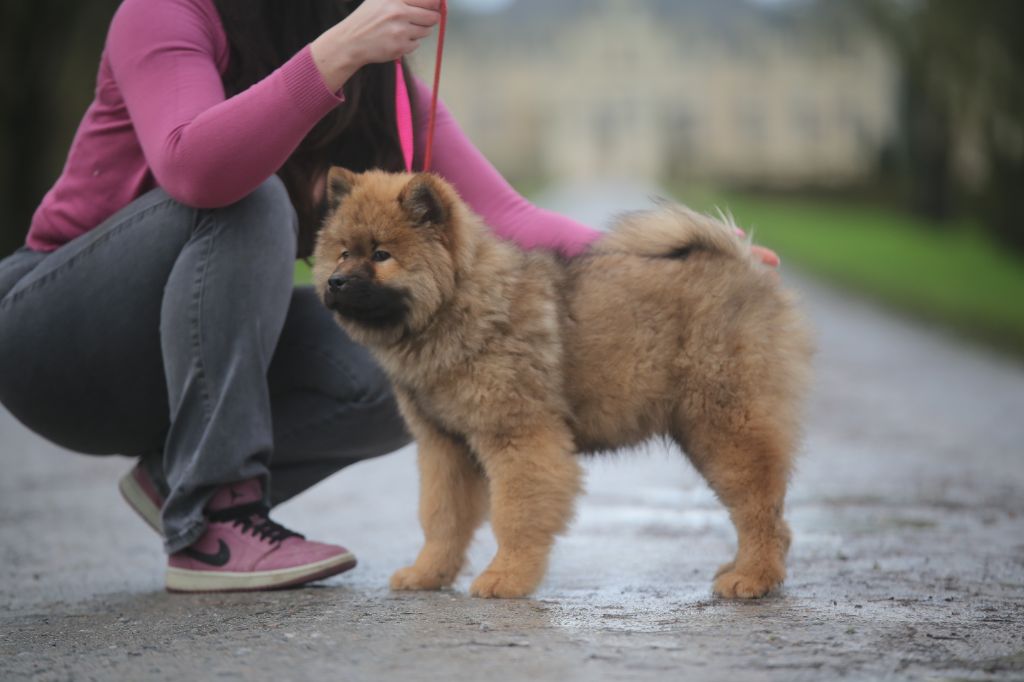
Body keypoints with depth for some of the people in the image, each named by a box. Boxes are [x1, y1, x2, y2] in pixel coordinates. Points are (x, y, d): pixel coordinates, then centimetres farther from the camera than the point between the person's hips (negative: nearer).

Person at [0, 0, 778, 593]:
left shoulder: (385, 82, -2)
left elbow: (501, 219, -11)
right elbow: (191, 170, -39)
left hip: (200, 348, 6)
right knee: (249, 203, -32)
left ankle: (179, 475, 0)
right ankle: (209, 521, -28)